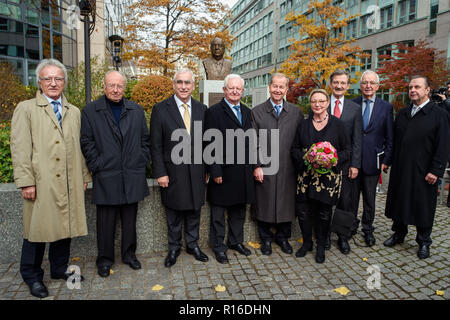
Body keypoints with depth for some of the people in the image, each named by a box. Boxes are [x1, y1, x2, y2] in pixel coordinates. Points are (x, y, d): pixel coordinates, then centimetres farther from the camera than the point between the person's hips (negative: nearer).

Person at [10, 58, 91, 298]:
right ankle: (32, 276, 23)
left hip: (68, 183, 4)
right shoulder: (26, 109, 2)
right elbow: (20, 148, -5)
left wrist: (84, 176, 12)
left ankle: (60, 269, 30)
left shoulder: (74, 112, 15)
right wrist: (26, 182, -11)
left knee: (65, 225, 12)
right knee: (37, 228, 5)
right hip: (40, 183, -4)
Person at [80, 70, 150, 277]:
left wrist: (143, 162, 3)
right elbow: (86, 142, 0)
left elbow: (145, 139, 11)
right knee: (106, 221, 7)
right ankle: (105, 259, 23)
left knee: (130, 219, 12)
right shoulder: (90, 111, 2)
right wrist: (96, 165, -7)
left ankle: (129, 254, 28)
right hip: (106, 177, -2)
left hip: (132, 176, 3)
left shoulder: (137, 110, 10)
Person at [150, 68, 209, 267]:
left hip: (196, 171, 3)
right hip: (172, 171, -2)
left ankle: (193, 245, 33)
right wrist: (160, 173, -10)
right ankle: (174, 248, 30)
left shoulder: (202, 109, 5)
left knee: (194, 210, 15)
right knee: (173, 214, 11)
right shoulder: (161, 109, -5)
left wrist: (207, 168, 6)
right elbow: (155, 145, -6)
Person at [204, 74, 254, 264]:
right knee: (218, 213, 8)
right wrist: (215, 172, -16)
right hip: (223, 173, -6)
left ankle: (236, 241, 35)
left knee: (239, 210, 18)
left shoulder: (247, 112, 12)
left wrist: (252, 166, 9)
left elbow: (251, 141, 14)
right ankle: (218, 246, 24)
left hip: (243, 173, 6)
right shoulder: (214, 112, -7)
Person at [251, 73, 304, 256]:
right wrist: (257, 165, -7)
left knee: (287, 204, 11)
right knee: (264, 204, 8)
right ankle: (266, 239, 28)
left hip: (288, 169, 2)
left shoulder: (296, 112, 7)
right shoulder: (257, 112, 2)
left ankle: (283, 237, 32)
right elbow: (253, 142, -2)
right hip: (264, 169, -1)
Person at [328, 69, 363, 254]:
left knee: (345, 202, 7)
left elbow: (357, 140, 2)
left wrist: (355, 164, -4)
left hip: (345, 163, 1)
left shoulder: (355, 109, 5)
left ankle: (343, 237, 23)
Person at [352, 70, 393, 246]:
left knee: (369, 198, 11)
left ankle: (368, 229, 28)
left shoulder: (386, 107, 3)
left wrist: (386, 160, -1)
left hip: (373, 160, 0)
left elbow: (389, 137, 4)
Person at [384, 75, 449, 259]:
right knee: (399, 202, 14)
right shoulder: (402, 114, 11)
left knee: (423, 206, 7)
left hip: (424, 172, -4)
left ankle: (424, 242, 25)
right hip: (400, 170, 5)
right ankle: (399, 234, 33)